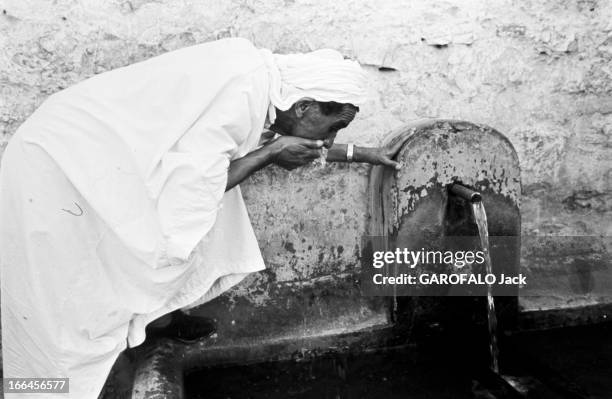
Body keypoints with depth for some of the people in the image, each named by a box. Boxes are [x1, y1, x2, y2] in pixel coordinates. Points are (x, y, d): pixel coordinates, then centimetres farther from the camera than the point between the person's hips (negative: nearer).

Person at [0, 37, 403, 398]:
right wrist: (270, 153, -16)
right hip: (60, 170, -9)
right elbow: (189, 186, -25)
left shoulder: (259, 76, 3)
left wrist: (365, 153, 28)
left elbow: (301, 141, 20)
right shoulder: (246, 90, -26)